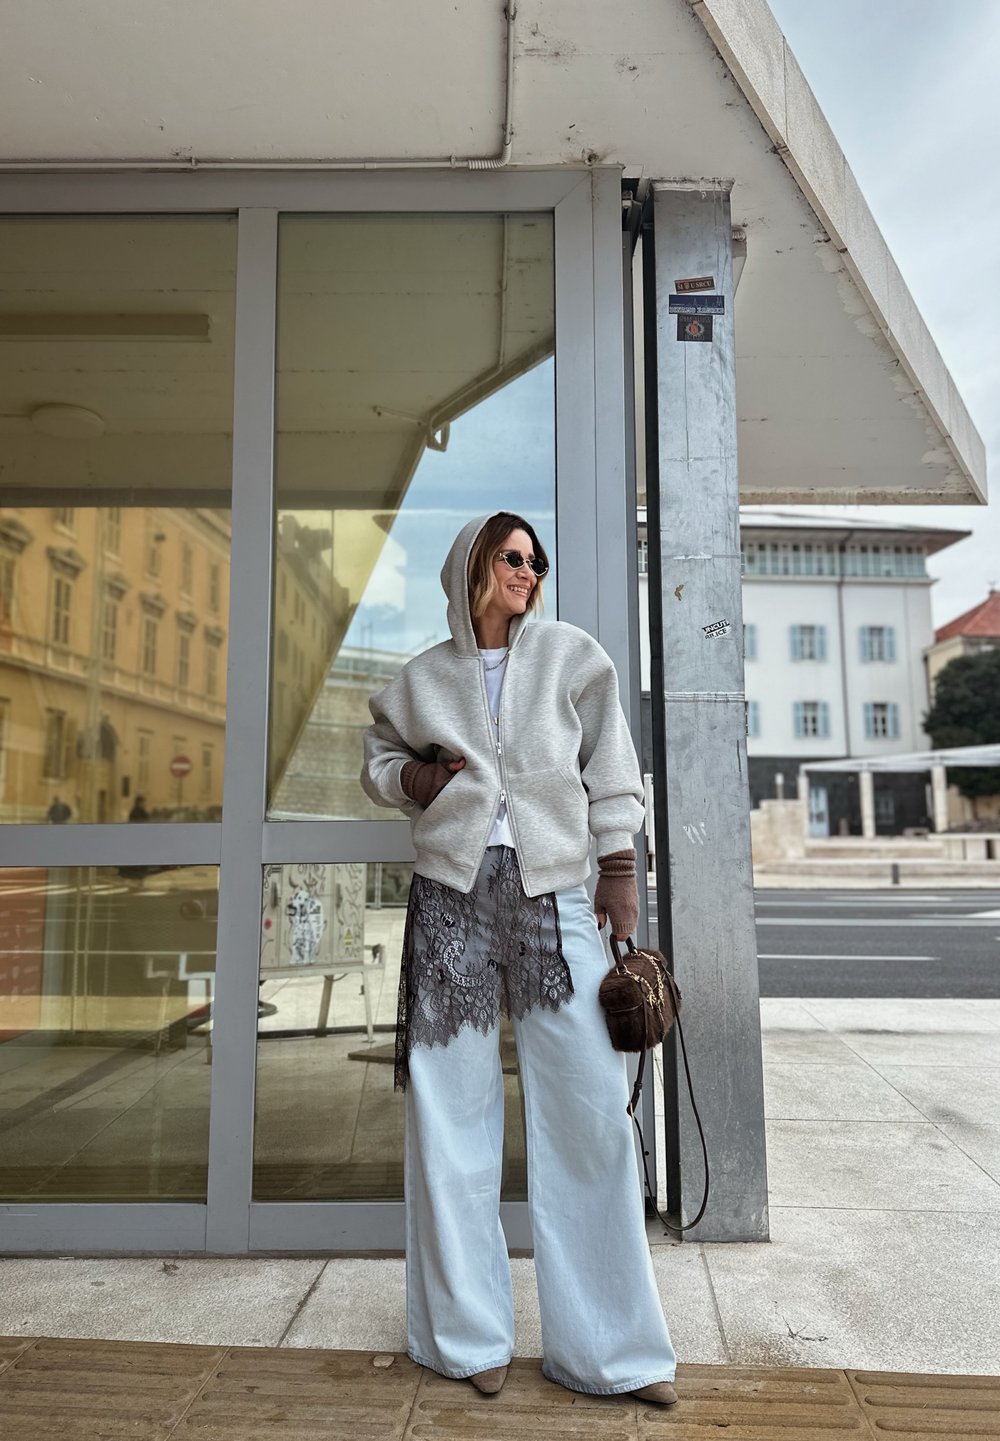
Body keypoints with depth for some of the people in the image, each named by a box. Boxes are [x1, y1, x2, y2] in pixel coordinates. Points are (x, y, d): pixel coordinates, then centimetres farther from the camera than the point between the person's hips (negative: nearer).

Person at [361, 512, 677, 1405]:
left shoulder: (570, 655, 8)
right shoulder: (422, 679, 11)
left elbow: (612, 772, 8)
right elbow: (380, 757, 22)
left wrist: (620, 874, 3)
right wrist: (412, 777, 0)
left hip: (554, 894, 0)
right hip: (453, 893, 1)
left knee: (590, 1109, -3)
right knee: (453, 1109, 4)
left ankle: (611, 1344, 13)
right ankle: (471, 1335, 21)